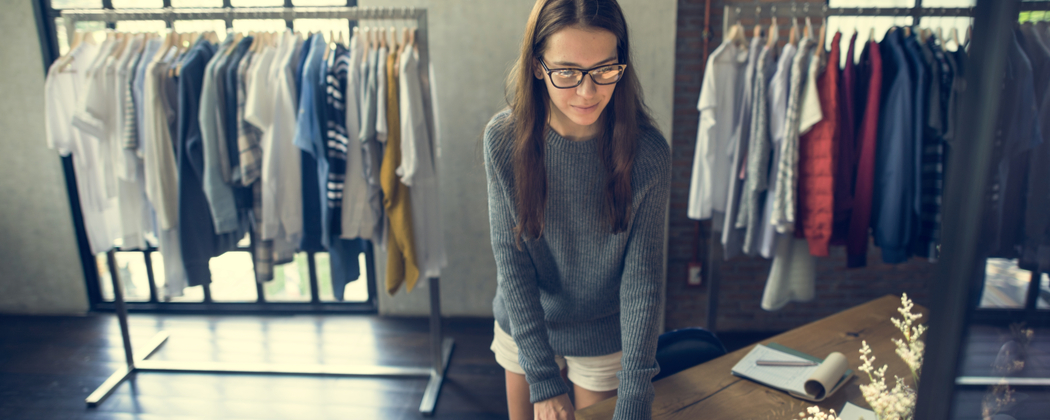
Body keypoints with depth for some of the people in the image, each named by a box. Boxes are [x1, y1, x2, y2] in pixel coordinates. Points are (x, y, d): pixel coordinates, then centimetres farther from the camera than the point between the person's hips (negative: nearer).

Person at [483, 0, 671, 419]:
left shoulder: (648, 152, -21)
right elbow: (510, 258, -16)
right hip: (522, 332, 2)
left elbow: (643, 281, -19)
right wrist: (543, 379, -18)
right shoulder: (505, 139, -18)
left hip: (606, 338, -1)